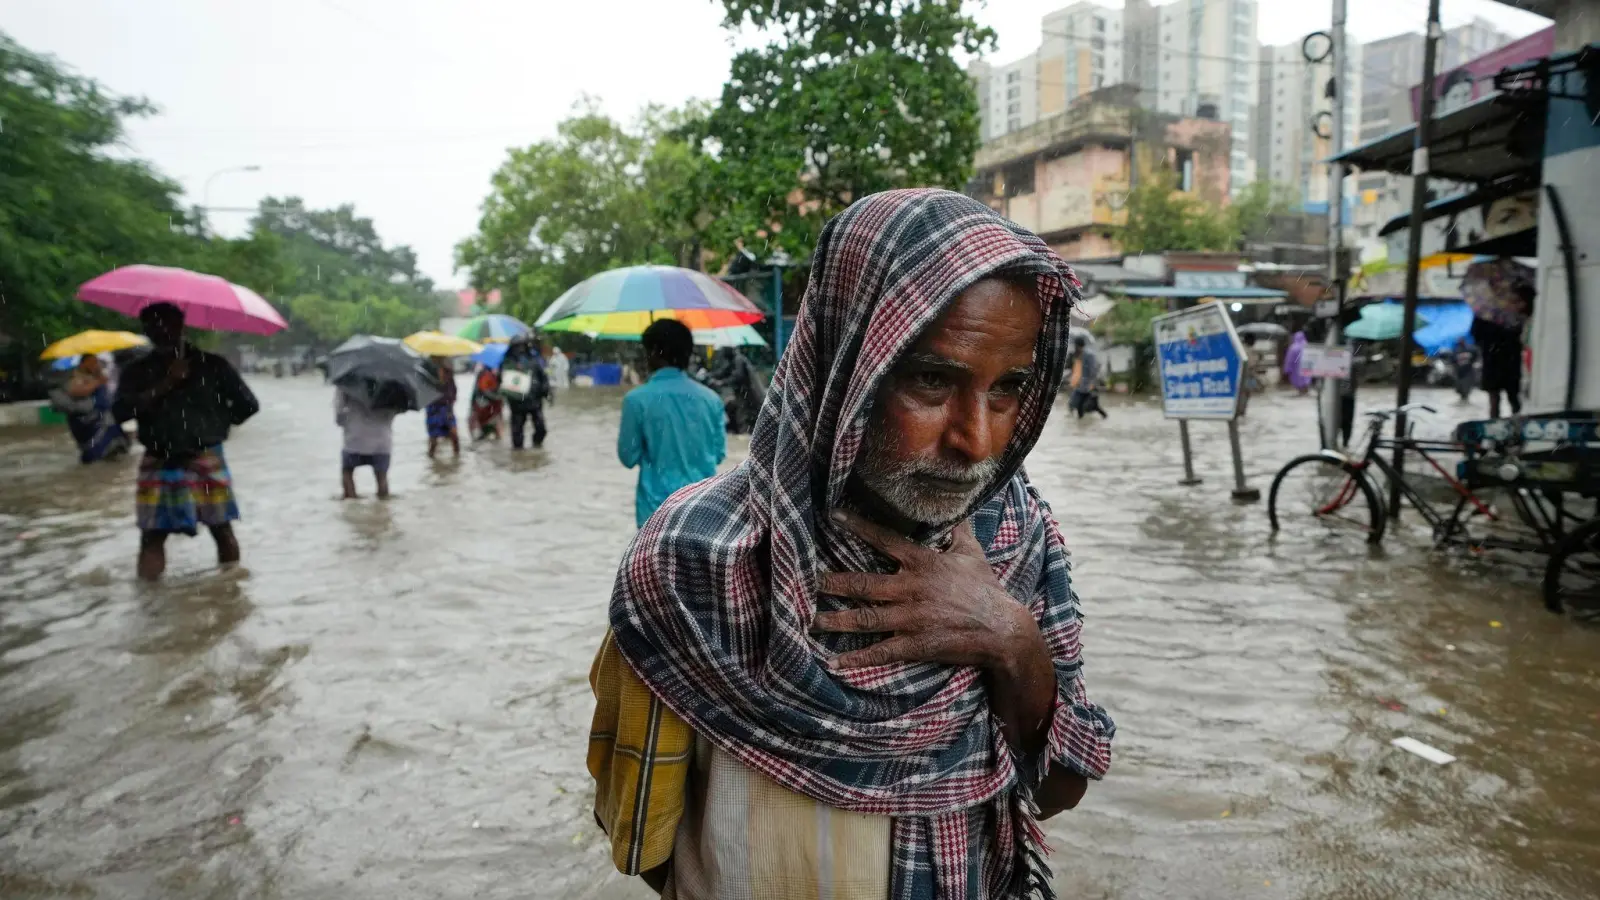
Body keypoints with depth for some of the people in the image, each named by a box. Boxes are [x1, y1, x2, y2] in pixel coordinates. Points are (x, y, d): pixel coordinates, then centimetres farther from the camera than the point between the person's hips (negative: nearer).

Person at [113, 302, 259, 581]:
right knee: (151, 536, -2)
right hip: (159, 467, 1)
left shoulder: (211, 364, 2)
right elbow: (120, 411, -11)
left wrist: (213, 424, 6)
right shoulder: (137, 371, 6)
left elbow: (248, 405, 6)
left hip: (206, 462, -1)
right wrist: (165, 384, -16)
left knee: (222, 529, 2)